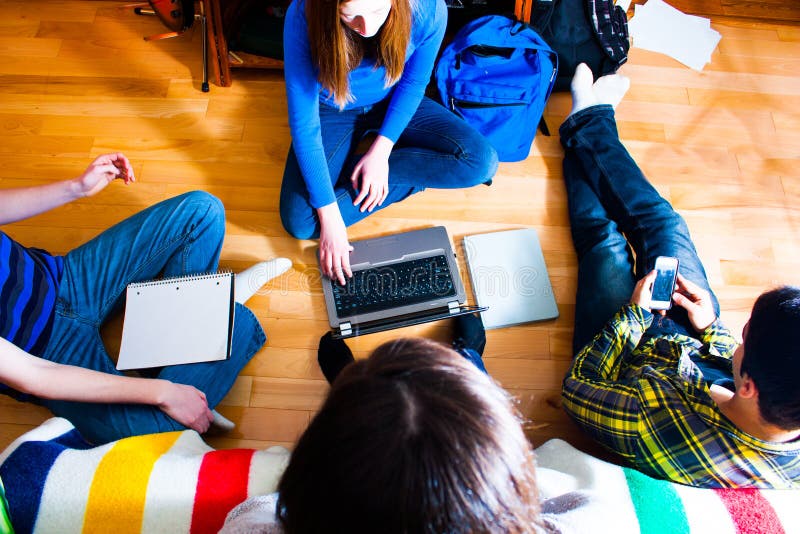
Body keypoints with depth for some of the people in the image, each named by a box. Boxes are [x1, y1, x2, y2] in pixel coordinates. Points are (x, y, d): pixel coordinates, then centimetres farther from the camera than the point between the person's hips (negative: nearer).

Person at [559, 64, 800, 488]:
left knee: (603, 238, 9)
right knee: (663, 225, 11)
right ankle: (594, 122, 38)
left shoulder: (660, 429, -50)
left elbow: (576, 388, -28)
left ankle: (586, 124, 40)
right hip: (701, 350, 4)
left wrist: (633, 314, -23)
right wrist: (713, 329, -12)